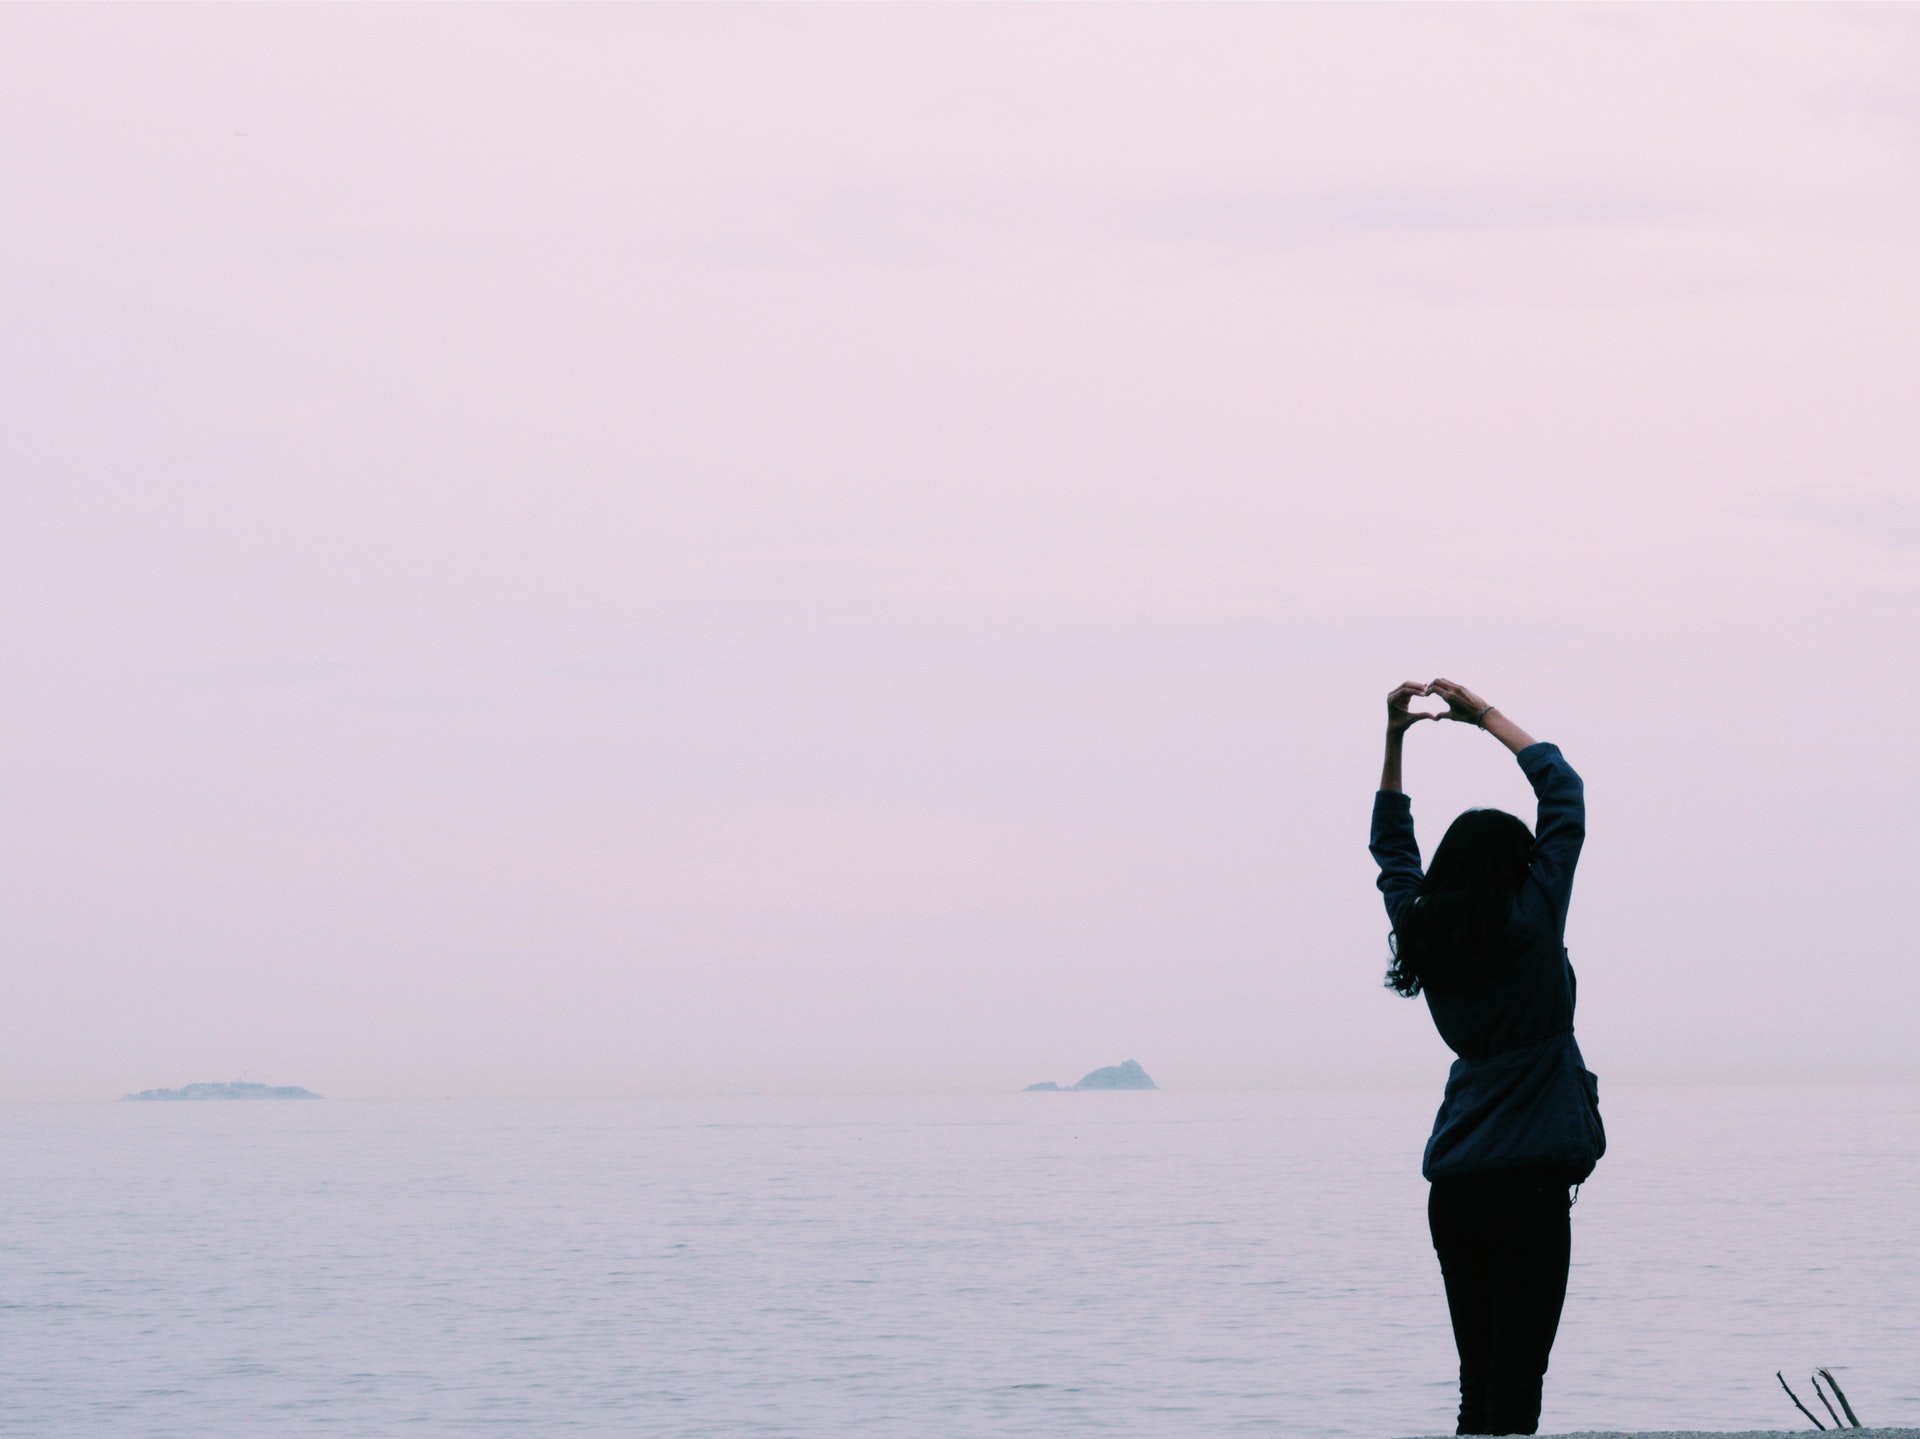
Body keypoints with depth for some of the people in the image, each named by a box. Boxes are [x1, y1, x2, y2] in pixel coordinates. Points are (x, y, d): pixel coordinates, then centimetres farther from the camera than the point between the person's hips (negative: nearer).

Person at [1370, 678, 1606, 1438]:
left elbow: (1391, 847, 25)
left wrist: (1394, 741, 24)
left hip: (1454, 1190, 6)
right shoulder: (1529, 926, -7)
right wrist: (1486, 716, 11)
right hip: (1527, 1181, -6)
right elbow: (1562, 791, 2)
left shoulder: (1421, 933, 7)